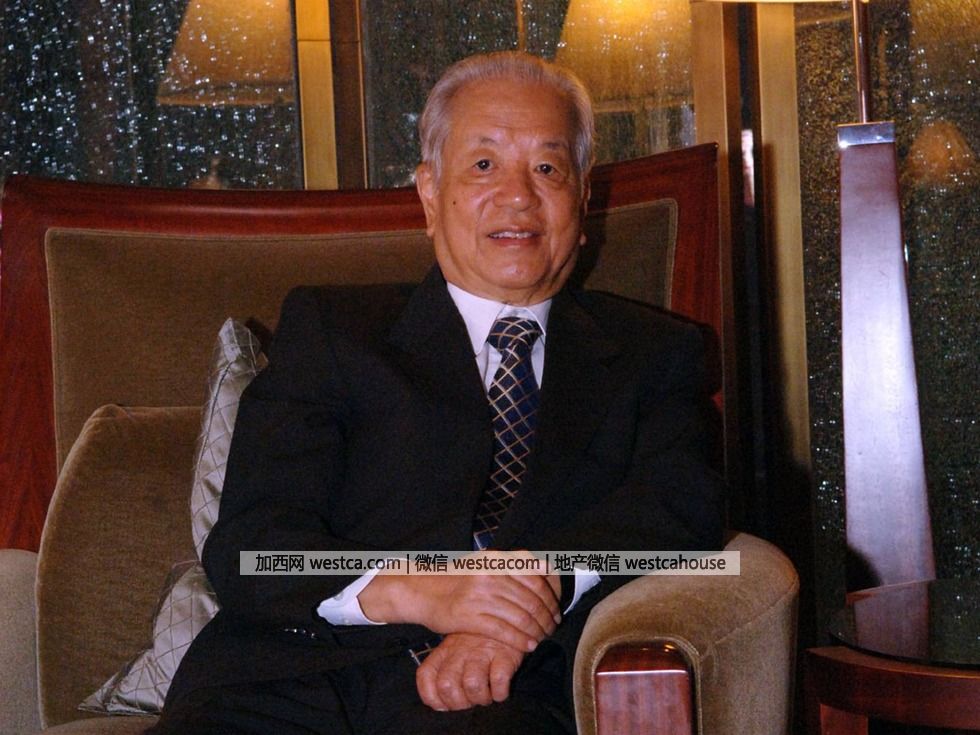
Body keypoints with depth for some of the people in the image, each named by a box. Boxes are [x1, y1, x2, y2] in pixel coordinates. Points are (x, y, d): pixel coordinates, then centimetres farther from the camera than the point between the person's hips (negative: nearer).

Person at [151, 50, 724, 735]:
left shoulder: (653, 355, 22)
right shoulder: (329, 326, 17)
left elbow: (683, 503, 2)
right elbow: (248, 542, 4)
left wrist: (543, 587, -18)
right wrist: (415, 592, -15)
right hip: (303, 672, 1)